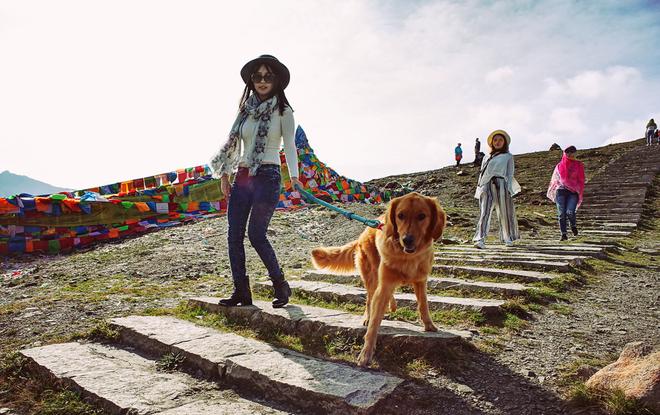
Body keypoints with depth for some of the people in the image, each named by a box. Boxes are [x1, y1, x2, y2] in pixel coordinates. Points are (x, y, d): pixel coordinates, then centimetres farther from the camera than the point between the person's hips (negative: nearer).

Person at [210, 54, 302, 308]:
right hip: (242, 178, 6)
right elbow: (232, 143, 15)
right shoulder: (246, 109, 13)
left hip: (267, 176, -6)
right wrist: (224, 174, 8)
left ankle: (280, 285, 12)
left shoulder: (283, 111, 0)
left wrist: (294, 176, -20)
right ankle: (241, 292, 12)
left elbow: (289, 145, -7)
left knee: (256, 235, -8)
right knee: (234, 235, 2)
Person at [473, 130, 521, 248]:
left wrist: (508, 189, -5)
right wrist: (479, 188, 9)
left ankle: (508, 238, 18)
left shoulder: (508, 156, 14)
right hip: (486, 186, 2)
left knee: (505, 213, 3)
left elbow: (510, 174, 7)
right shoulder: (487, 158, 23)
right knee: (484, 213, -11)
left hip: (501, 184, -2)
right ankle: (480, 240, -21)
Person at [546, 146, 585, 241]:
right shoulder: (559, 166, 12)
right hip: (561, 191, 1)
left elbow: (581, 180, 8)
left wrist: (579, 192, -3)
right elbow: (555, 179, 20)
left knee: (570, 212, -18)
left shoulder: (579, 165, 10)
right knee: (561, 214, -4)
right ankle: (564, 234, 4)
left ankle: (573, 226, 14)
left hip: (573, 192, -1)